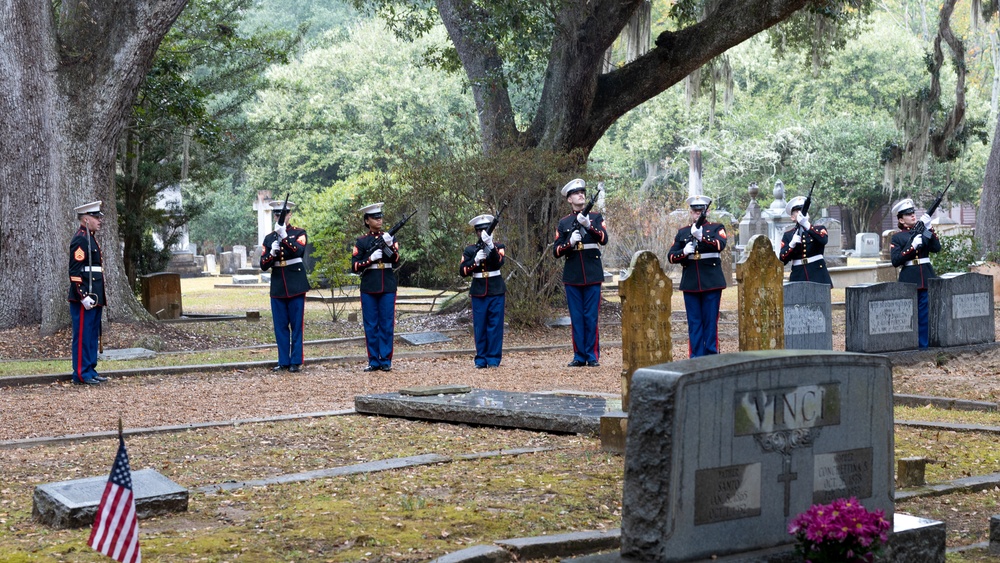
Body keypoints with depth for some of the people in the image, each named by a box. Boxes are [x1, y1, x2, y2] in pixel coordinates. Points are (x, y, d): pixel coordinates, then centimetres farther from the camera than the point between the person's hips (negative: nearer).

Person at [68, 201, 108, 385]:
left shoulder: (91, 238, 18)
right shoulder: (80, 239, -13)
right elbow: (75, 271, -19)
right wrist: (83, 296, -23)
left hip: (94, 296, 10)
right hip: (85, 297, -10)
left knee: (93, 335, 13)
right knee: (83, 336, -5)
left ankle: (90, 371, 18)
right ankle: (81, 374, -1)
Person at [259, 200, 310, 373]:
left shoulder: (299, 233, 1)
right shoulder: (269, 238, 10)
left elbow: (298, 251, -19)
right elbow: (263, 266, 5)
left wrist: (284, 235, -25)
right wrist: (272, 253, -13)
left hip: (295, 284, -3)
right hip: (277, 286, 3)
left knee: (297, 325, -1)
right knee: (280, 326, 5)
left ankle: (296, 361, 4)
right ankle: (283, 361, 11)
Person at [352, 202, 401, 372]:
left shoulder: (390, 238, 8)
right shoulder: (361, 242, 6)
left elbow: (396, 260, -7)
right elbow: (354, 267, 0)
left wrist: (390, 245, -25)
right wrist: (371, 258, -14)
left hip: (388, 287, 0)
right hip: (369, 288, 0)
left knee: (387, 325, 0)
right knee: (371, 326, 2)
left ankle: (386, 360, 5)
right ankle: (373, 361, 8)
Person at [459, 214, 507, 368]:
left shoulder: (498, 247, 5)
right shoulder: (470, 250, 8)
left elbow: (499, 262, -17)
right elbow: (463, 271, -1)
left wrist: (490, 245, -31)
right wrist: (476, 260, -17)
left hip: (496, 292, -1)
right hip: (478, 293, 1)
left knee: (495, 326, -1)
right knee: (480, 327, 2)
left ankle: (493, 359, 3)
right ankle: (481, 359, 9)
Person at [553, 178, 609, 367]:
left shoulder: (595, 218, 7)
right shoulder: (563, 223, 9)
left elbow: (604, 239, -10)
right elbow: (556, 251, 5)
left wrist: (588, 225, -24)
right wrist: (569, 243, -14)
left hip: (592, 275, -1)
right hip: (572, 277, 1)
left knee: (591, 318, -1)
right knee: (576, 318, 4)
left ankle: (592, 356, 5)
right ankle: (579, 356, 9)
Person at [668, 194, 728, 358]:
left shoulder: (716, 228, 5)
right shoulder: (682, 232, 13)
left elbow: (720, 245, -15)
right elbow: (671, 256, 8)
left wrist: (701, 236, -28)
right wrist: (684, 252, -12)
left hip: (712, 282, -2)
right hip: (690, 283, 2)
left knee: (711, 321, 0)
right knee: (694, 322, 3)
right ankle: (696, 358, 6)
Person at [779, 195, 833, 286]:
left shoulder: (819, 229, 10)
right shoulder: (788, 235, 12)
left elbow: (824, 240, -16)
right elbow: (782, 260, 2)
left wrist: (807, 225, -25)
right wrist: (792, 244, -14)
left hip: (818, 277, -1)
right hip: (798, 278, 1)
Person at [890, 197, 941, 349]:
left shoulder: (923, 231, 12)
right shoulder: (897, 237, 3)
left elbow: (936, 248, -3)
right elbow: (896, 261, -9)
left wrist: (929, 229, -10)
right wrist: (912, 246, -17)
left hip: (926, 278, 3)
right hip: (909, 279, -3)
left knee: (925, 314, 3)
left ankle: (923, 344, 8)